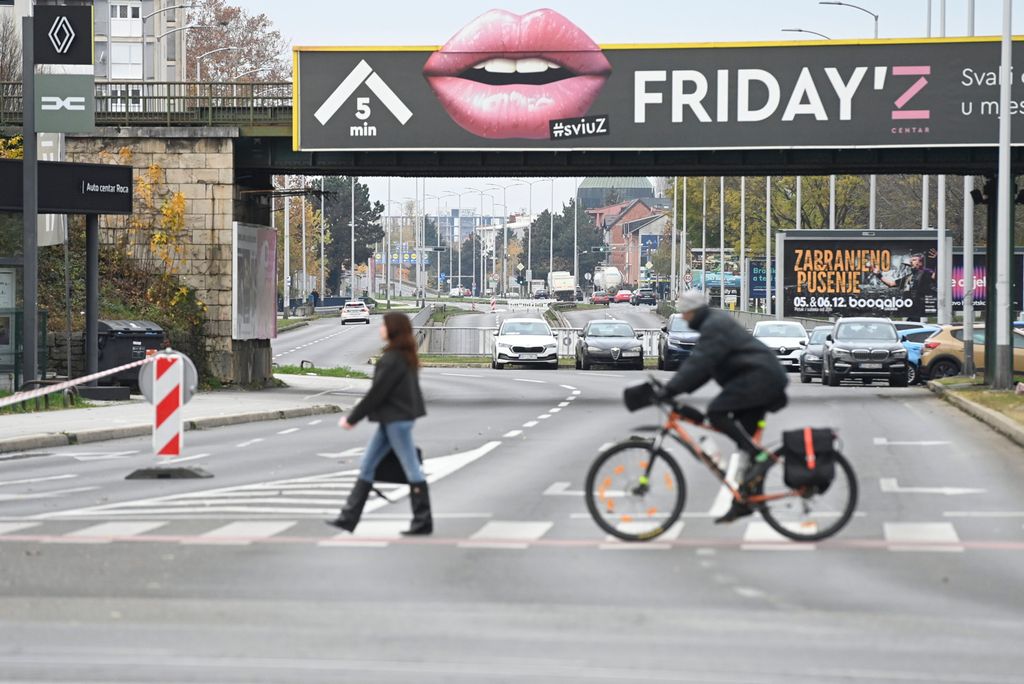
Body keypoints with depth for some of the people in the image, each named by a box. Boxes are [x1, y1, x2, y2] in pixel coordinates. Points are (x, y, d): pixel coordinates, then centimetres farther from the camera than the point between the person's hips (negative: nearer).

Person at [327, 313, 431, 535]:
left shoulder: (393, 359, -19)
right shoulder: (404, 356, 11)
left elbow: (377, 392, -18)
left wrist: (352, 418, -11)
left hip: (397, 420, -10)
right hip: (391, 419, 10)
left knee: (411, 468, -2)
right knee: (367, 466, 10)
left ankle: (423, 521, 5)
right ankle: (349, 517, 12)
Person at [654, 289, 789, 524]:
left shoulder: (714, 326, -13)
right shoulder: (714, 322, 20)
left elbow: (699, 364, -23)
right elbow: (701, 363, 21)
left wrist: (670, 390, -23)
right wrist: (676, 389, 12)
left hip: (759, 376, -11)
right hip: (764, 379, 11)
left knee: (717, 412, -21)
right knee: (745, 442, 9)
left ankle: (758, 456, -21)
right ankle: (743, 502, 11)